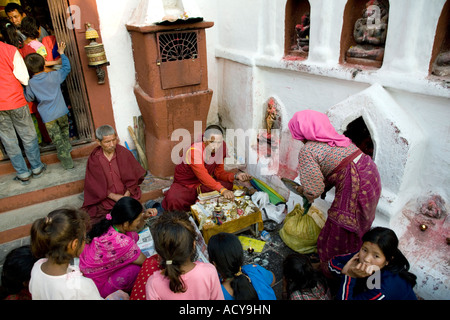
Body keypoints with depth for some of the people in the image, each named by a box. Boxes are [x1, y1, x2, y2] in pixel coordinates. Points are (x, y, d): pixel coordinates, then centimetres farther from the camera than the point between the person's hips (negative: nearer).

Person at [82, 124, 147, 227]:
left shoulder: (124, 153, -2)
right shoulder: (94, 158, -2)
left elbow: (133, 178, 1)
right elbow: (93, 184, -2)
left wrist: (126, 196, -13)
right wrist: (113, 196, -13)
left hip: (126, 194, 0)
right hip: (103, 198, 0)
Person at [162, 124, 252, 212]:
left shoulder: (221, 148, -11)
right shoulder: (194, 150, -31)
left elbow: (219, 172, -2)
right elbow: (202, 175, -41)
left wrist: (235, 176, -21)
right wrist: (222, 190, -53)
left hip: (205, 182, 6)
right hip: (184, 183, -5)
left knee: (228, 185, -20)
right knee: (173, 201, -35)